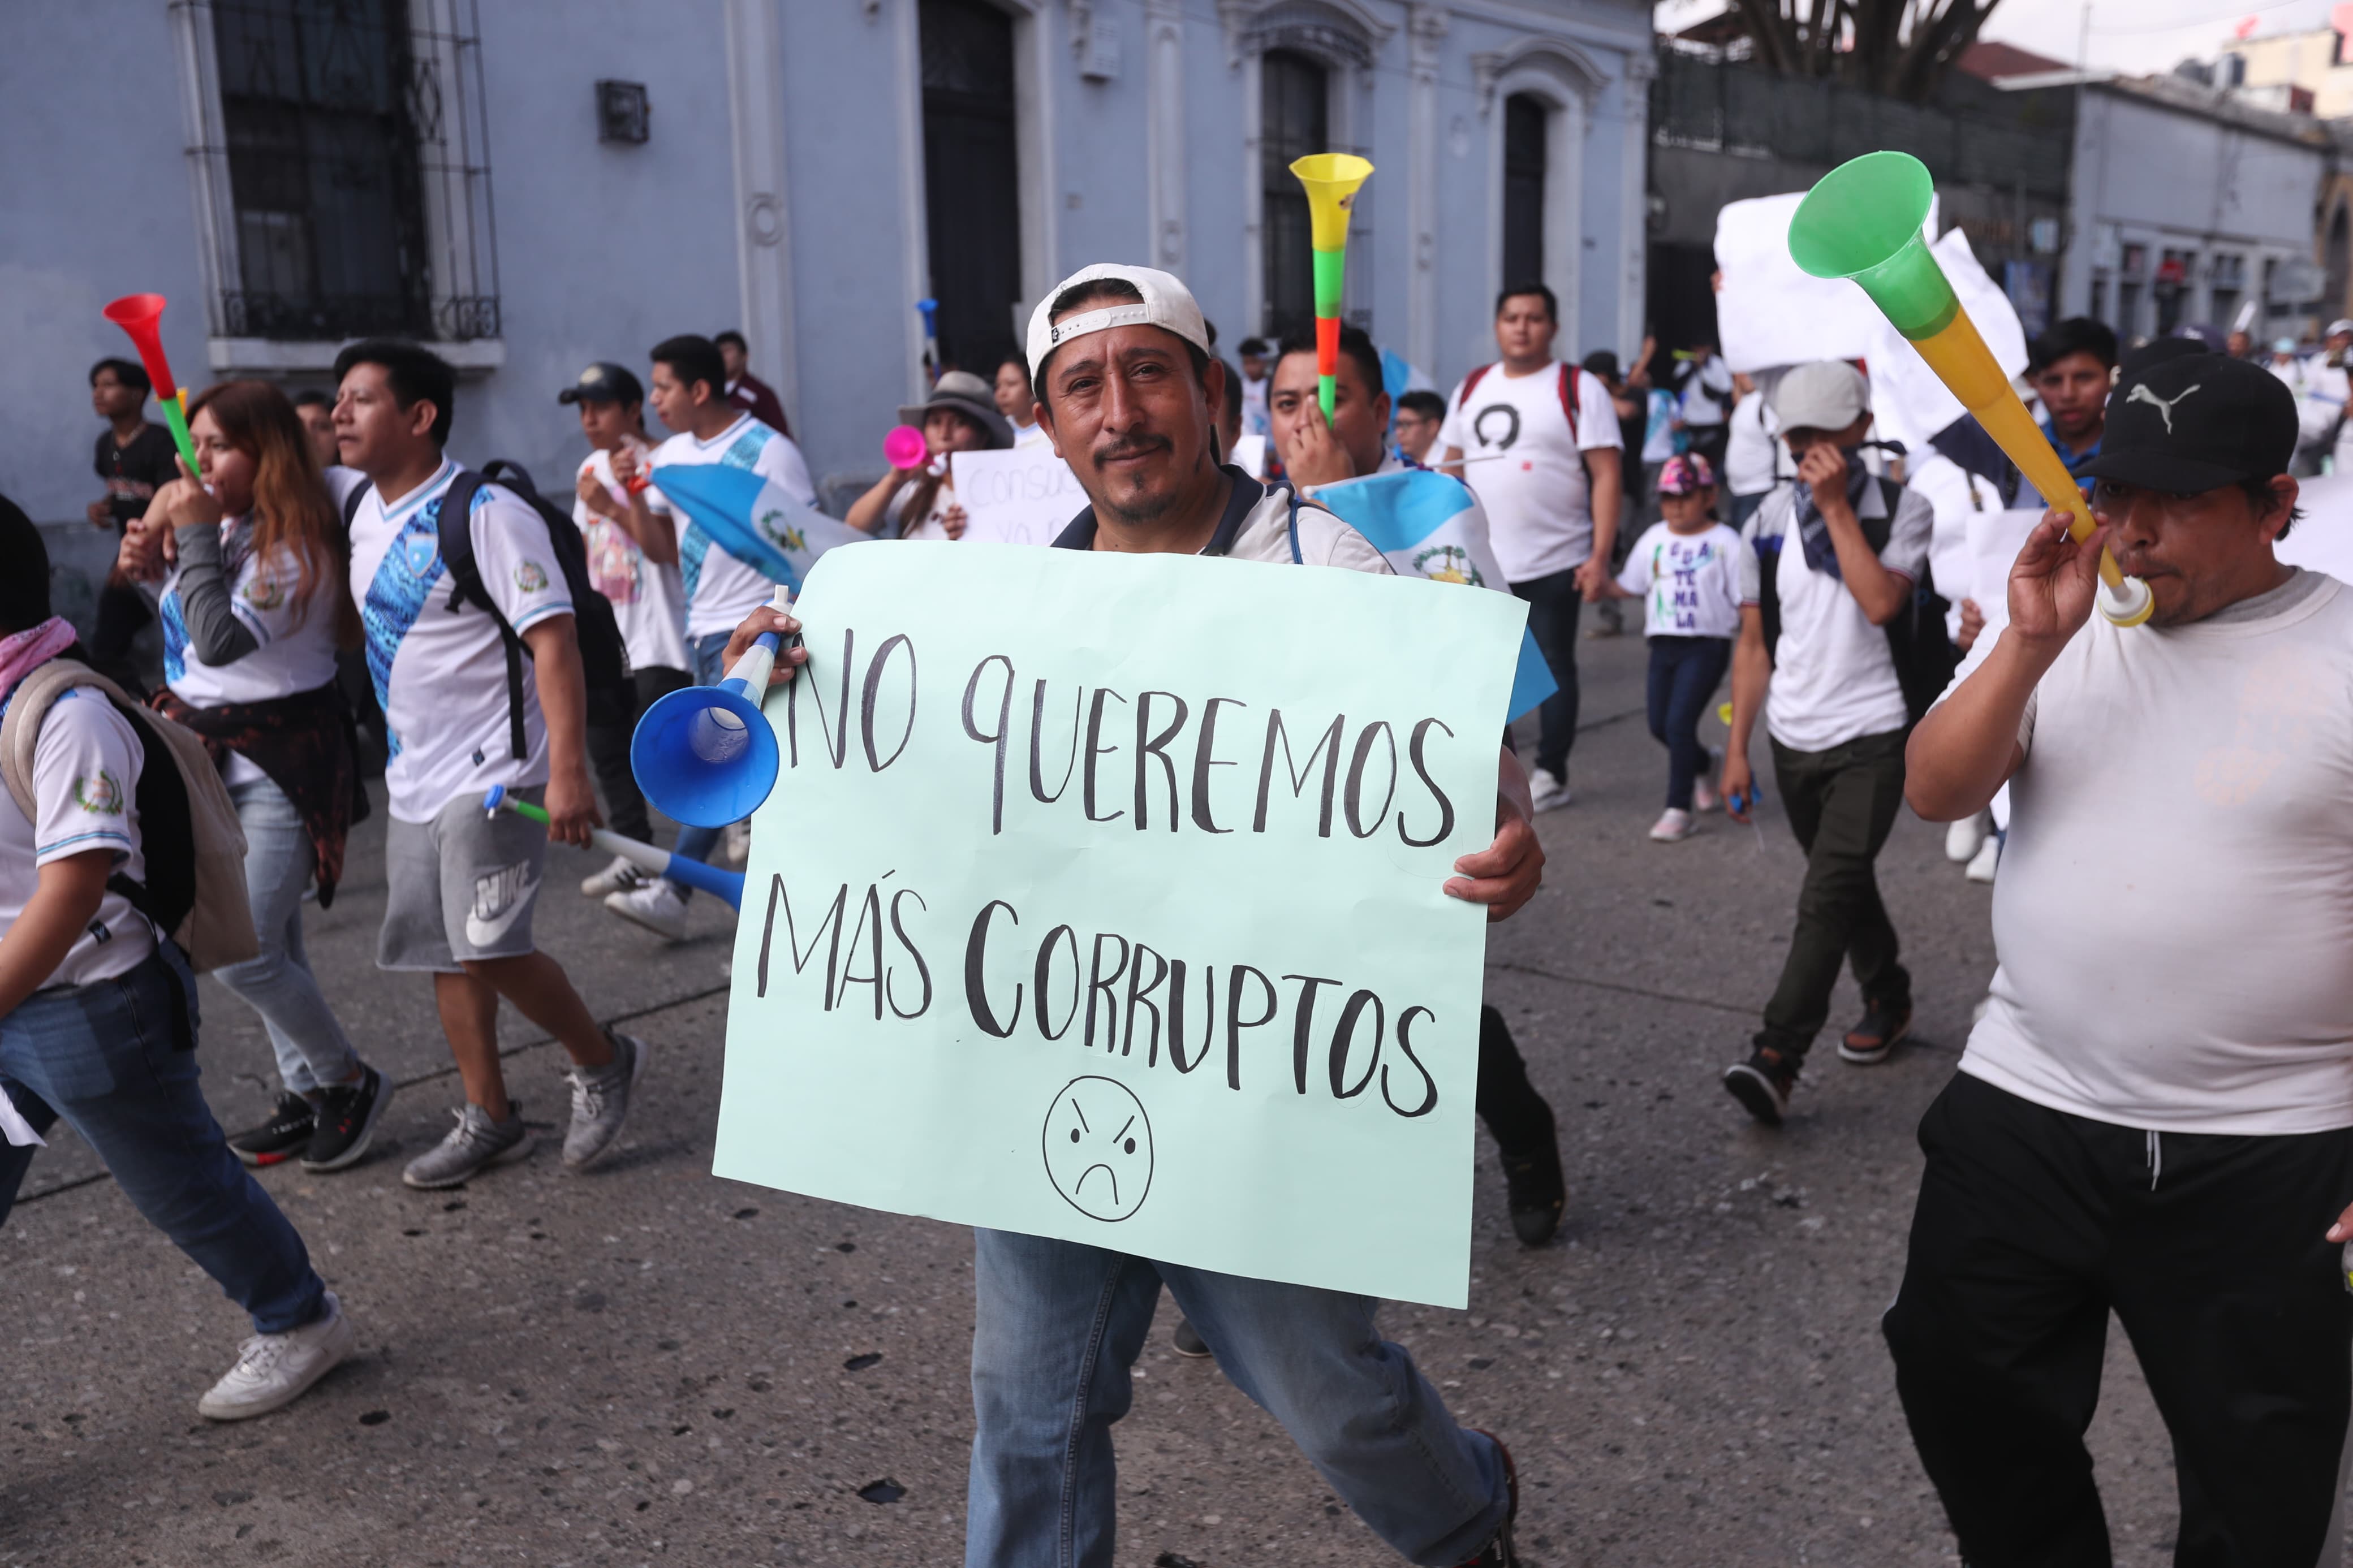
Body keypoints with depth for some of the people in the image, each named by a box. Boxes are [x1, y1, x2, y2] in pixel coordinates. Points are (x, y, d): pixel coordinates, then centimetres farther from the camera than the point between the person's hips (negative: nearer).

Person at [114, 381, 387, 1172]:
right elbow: (188, 641, 20)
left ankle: (350, 1082, 10)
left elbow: (223, 640, -28)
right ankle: (305, 1092, 27)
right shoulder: (223, 532, 8)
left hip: (283, 764, -8)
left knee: (243, 955, -10)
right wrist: (154, 562, 4)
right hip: (215, 757, 8)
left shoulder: (298, 546, -17)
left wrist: (196, 538, -20)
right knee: (270, 946, 14)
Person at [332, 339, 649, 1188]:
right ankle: (489, 1119, 24)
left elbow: (554, 641, -22)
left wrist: (568, 771, -29)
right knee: (443, 952, 11)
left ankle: (603, 1061, 10)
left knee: (486, 948, -13)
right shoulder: (359, 510, 9)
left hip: (492, 774, -9)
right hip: (414, 777, 9)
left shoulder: (486, 515, -16)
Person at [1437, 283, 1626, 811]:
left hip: (1554, 565, -5)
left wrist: (1600, 556, -17)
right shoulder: (1471, 389, 10)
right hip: (1480, 564, 5)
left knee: (1554, 669, 4)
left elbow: (1606, 475, -10)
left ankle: (1551, 776, 15)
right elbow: (1451, 468, 14)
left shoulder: (1579, 390, -6)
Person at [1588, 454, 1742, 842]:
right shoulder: (1654, 539, 10)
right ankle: (1702, 765, 41)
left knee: (1679, 722, -14)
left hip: (1706, 645, -5)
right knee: (1660, 726, 9)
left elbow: (1745, 600, -3)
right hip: (1663, 645, 5)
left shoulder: (1725, 542, -3)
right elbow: (1629, 586, 14)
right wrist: (1597, 583, -3)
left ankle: (1678, 809, -4)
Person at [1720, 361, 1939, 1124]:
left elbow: (1880, 602, -22)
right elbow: (1755, 644, 8)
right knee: (1845, 884, 19)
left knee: (1828, 895, -15)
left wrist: (1836, 506, -19)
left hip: (1872, 737, -5)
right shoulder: (1767, 524, 5)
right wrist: (1737, 749, 5)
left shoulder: (1903, 510, -4)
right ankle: (1888, 1000, 41)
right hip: (1795, 739, 5)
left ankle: (1776, 1059, -19)